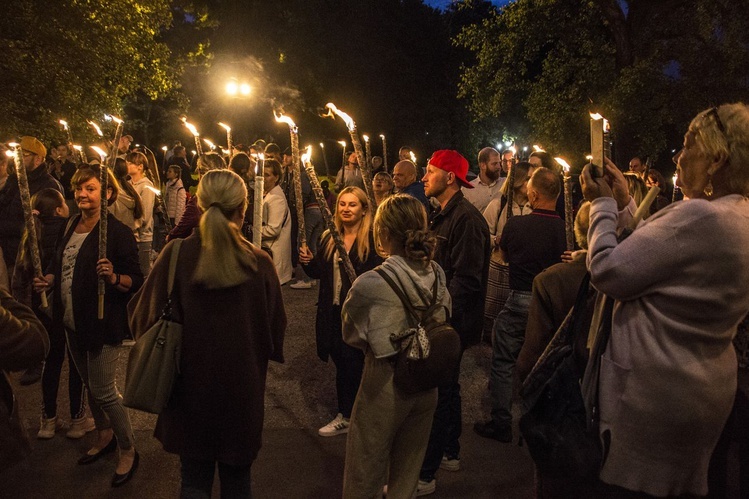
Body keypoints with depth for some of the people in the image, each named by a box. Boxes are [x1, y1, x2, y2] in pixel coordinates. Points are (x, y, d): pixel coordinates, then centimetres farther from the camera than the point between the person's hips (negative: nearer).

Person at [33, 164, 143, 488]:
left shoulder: (118, 232, -15)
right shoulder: (72, 227, 8)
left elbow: (136, 281, -16)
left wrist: (113, 277, -34)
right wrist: (49, 281, 2)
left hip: (103, 322, -8)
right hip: (73, 323, 8)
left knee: (104, 391, -3)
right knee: (89, 385, 20)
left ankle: (128, 450, 16)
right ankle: (105, 436, 41)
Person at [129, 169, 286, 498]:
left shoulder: (176, 256, -15)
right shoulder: (259, 263, -15)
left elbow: (144, 317, -7)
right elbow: (275, 330, -6)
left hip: (190, 386, 0)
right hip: (242, 388, 0)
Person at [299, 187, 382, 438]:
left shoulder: (372, 240, -10)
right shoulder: (328, 238, 9)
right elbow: (318, 273, 17)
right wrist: (308, 262, -2)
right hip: (332, 311, 6)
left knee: (351, 364, 3)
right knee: (341, 361, 14)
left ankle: (346, 417, 22)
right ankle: (346, 415, 29)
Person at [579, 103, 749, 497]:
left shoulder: (699, 216, -25)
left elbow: (606, 271, -23)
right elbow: (649, 260, 11)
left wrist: (603, 205, -8)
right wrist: (624, 205, 11)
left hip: (650, 391, -10)